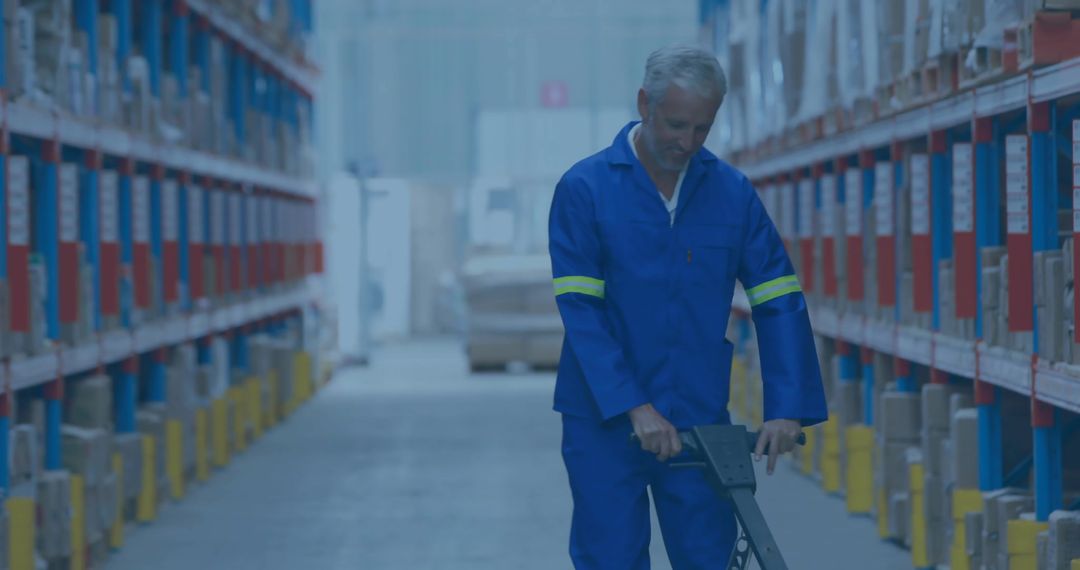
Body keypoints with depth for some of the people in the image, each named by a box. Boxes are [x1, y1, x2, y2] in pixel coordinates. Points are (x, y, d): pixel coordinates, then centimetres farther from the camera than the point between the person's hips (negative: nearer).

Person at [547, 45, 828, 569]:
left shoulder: (732, 193, 4)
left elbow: (779, 302, 2)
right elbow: (579, 309, -11)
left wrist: (788, 408, -9)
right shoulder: (584, 188, -5)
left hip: (700, 418, 3)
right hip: (604, 420, -2)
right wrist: (635, 407, -19)